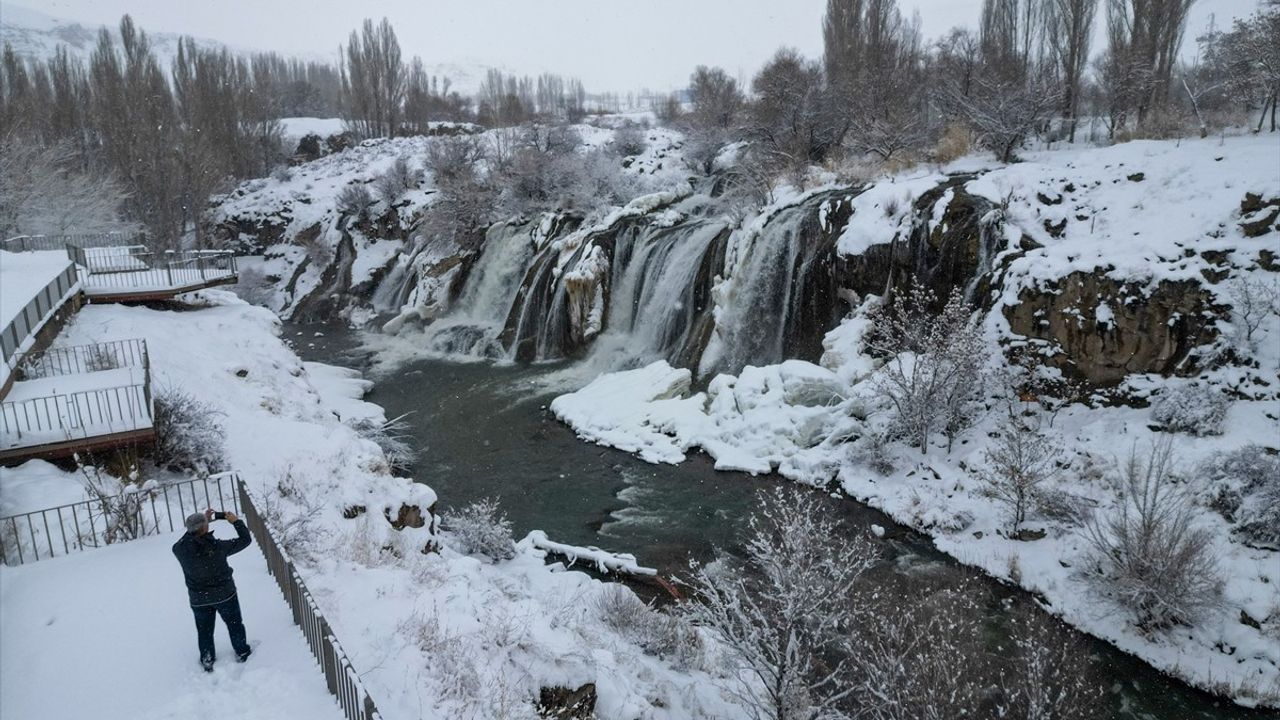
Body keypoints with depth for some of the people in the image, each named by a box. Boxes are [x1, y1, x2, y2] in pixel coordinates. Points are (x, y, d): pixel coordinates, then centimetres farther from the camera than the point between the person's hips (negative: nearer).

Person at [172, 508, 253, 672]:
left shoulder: (180, 549, -21)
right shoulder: (217, 547, -27)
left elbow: (191, 537, 4)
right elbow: (245, 540, -15)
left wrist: (203, 520, 3)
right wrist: (236, 521, -4)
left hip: (198, 599, 2)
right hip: (224, 594, -2)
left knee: (204, 630, 23)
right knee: (234, 624, 21)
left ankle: (207, 660, 35)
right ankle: (242, 652, 35)